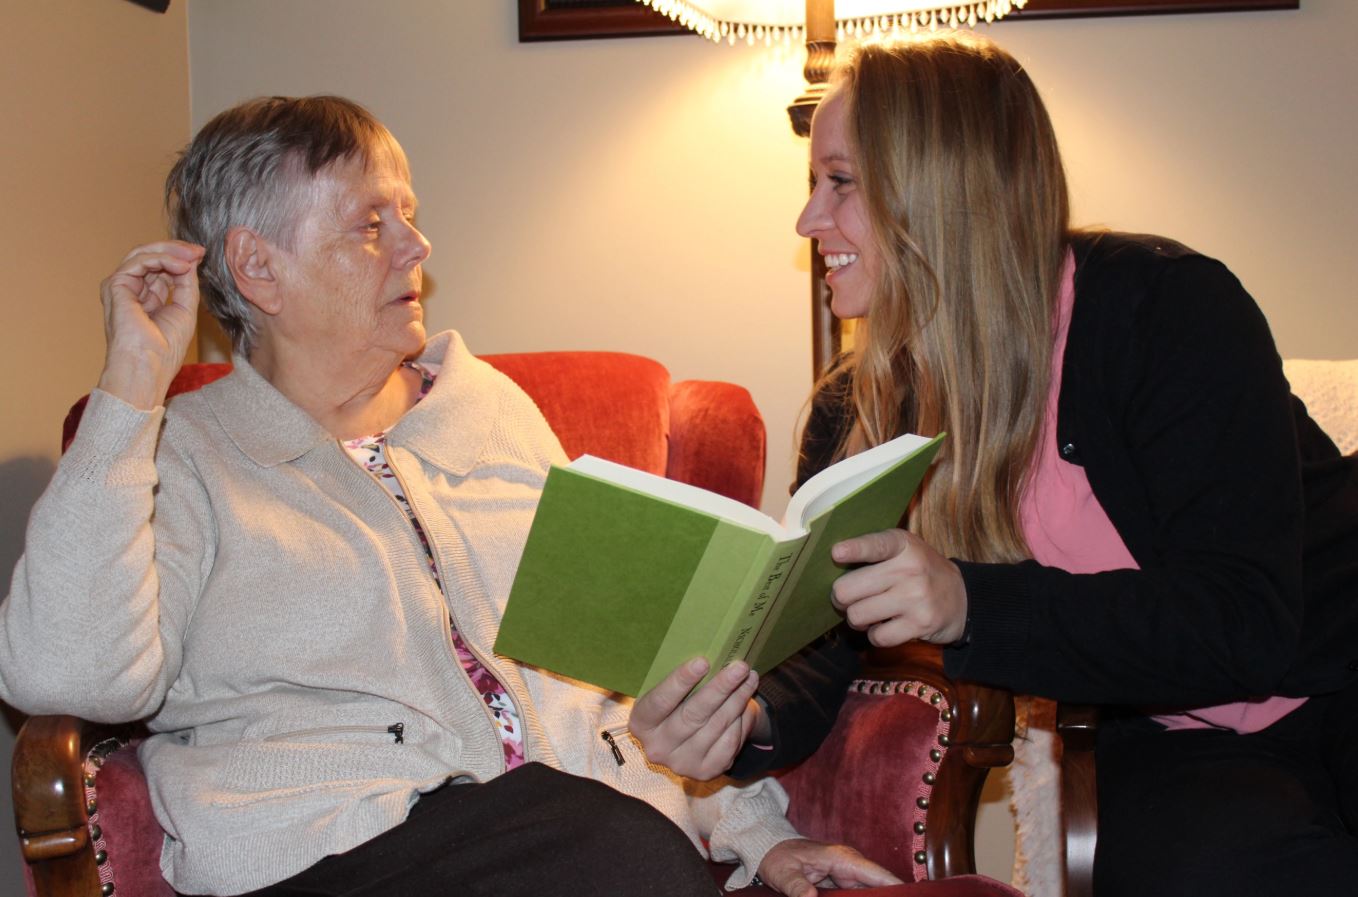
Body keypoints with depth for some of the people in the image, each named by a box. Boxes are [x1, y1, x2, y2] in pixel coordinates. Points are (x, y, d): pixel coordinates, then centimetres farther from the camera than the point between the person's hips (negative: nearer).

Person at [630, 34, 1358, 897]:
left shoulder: (1167, 308, -15)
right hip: (1175, 745, 3)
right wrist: (748, 724, -27)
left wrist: (968, 605, -35)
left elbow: (1244, 625, -23)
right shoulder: (854, 416, 1)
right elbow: (822, 650, -2)